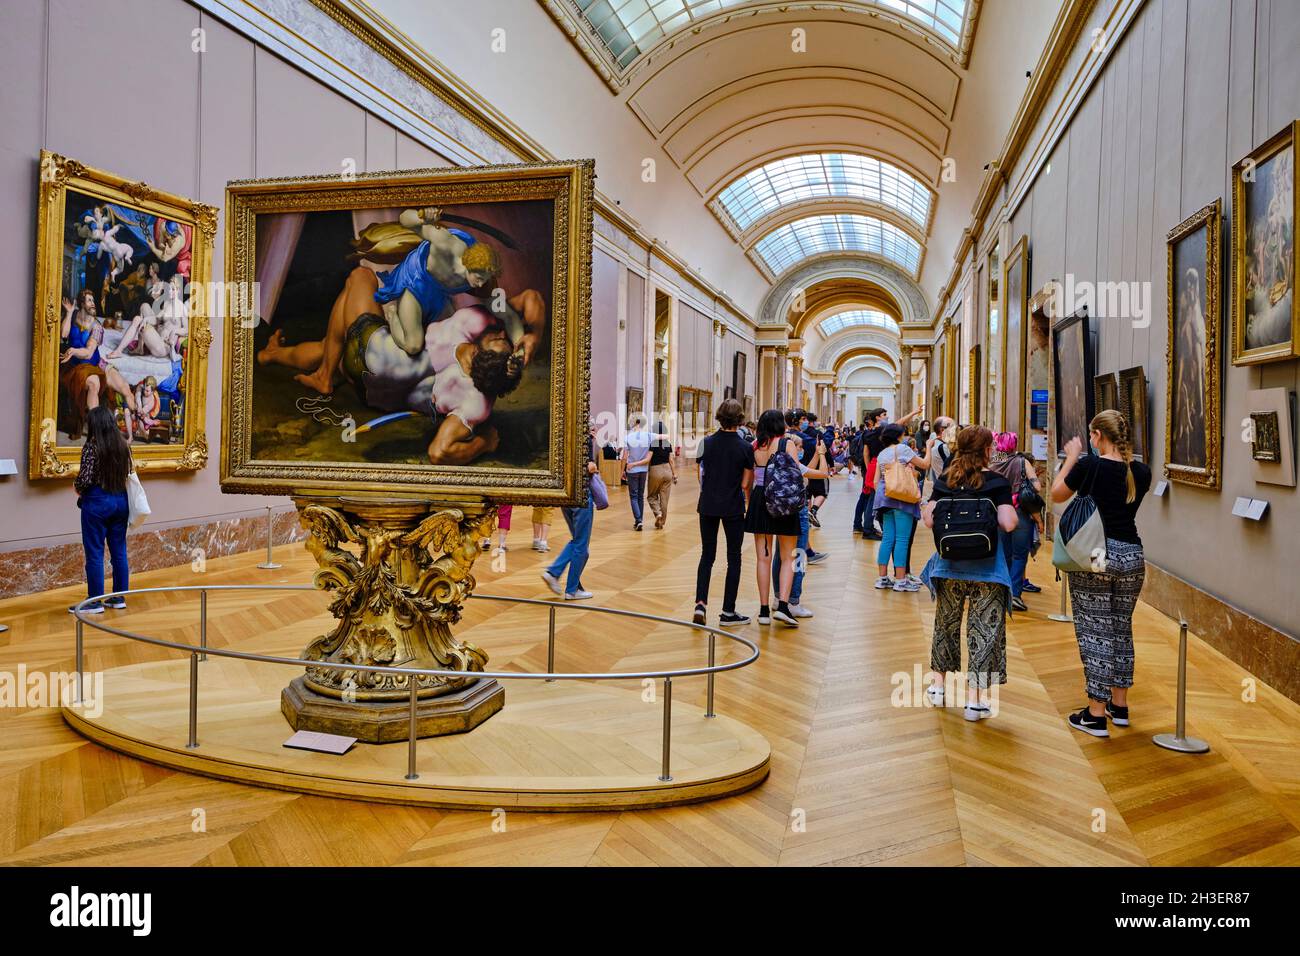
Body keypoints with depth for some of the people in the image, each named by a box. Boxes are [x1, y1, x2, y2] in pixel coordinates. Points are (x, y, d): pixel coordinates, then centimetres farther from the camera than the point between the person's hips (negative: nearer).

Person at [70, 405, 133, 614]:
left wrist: (77, 488, 3)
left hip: (97, 503, -6)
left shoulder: (91, 447, -13)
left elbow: (85, 478, -16)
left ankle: (95, 601, 7)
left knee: (94, 553, 1)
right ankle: (119, 598, 17)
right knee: (119, 551, 11)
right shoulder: (124, 446, 5)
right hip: (120, 500, 6)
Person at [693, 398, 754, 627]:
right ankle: (728, 612, 11)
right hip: (733, 508, -3)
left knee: (707, 555, 14)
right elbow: (746, 483, -8)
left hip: (708, 505, 3)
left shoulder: (706, 443, -3)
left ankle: (700, 603, -1)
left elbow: (700, 477, 3)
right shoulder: (745, 447, -10)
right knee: (733, 558, 8)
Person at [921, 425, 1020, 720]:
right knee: (984, 629, 4)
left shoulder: (945, 480, 0)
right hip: (985, 565, -4)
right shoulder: (997, 482, -9)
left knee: (946, 623, 18)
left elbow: (930, 520, -3)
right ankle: (975, 699, 6)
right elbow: (1008, 524, -17)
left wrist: (923, 510, 17)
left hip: (950, 563, 4)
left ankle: (938, 685, 29)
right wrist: (1014, 514, 4)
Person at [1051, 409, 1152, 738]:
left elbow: (1056, 495, 1)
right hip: (1131, 556, 5)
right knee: (1121, 629, 17)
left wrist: (1072, 458, 9)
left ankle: (1096, 715, 4)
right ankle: (1119, 706, 27)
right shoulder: (1141, 472, 1)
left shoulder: (1089, 466, -13)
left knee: (1094, 632, 1)